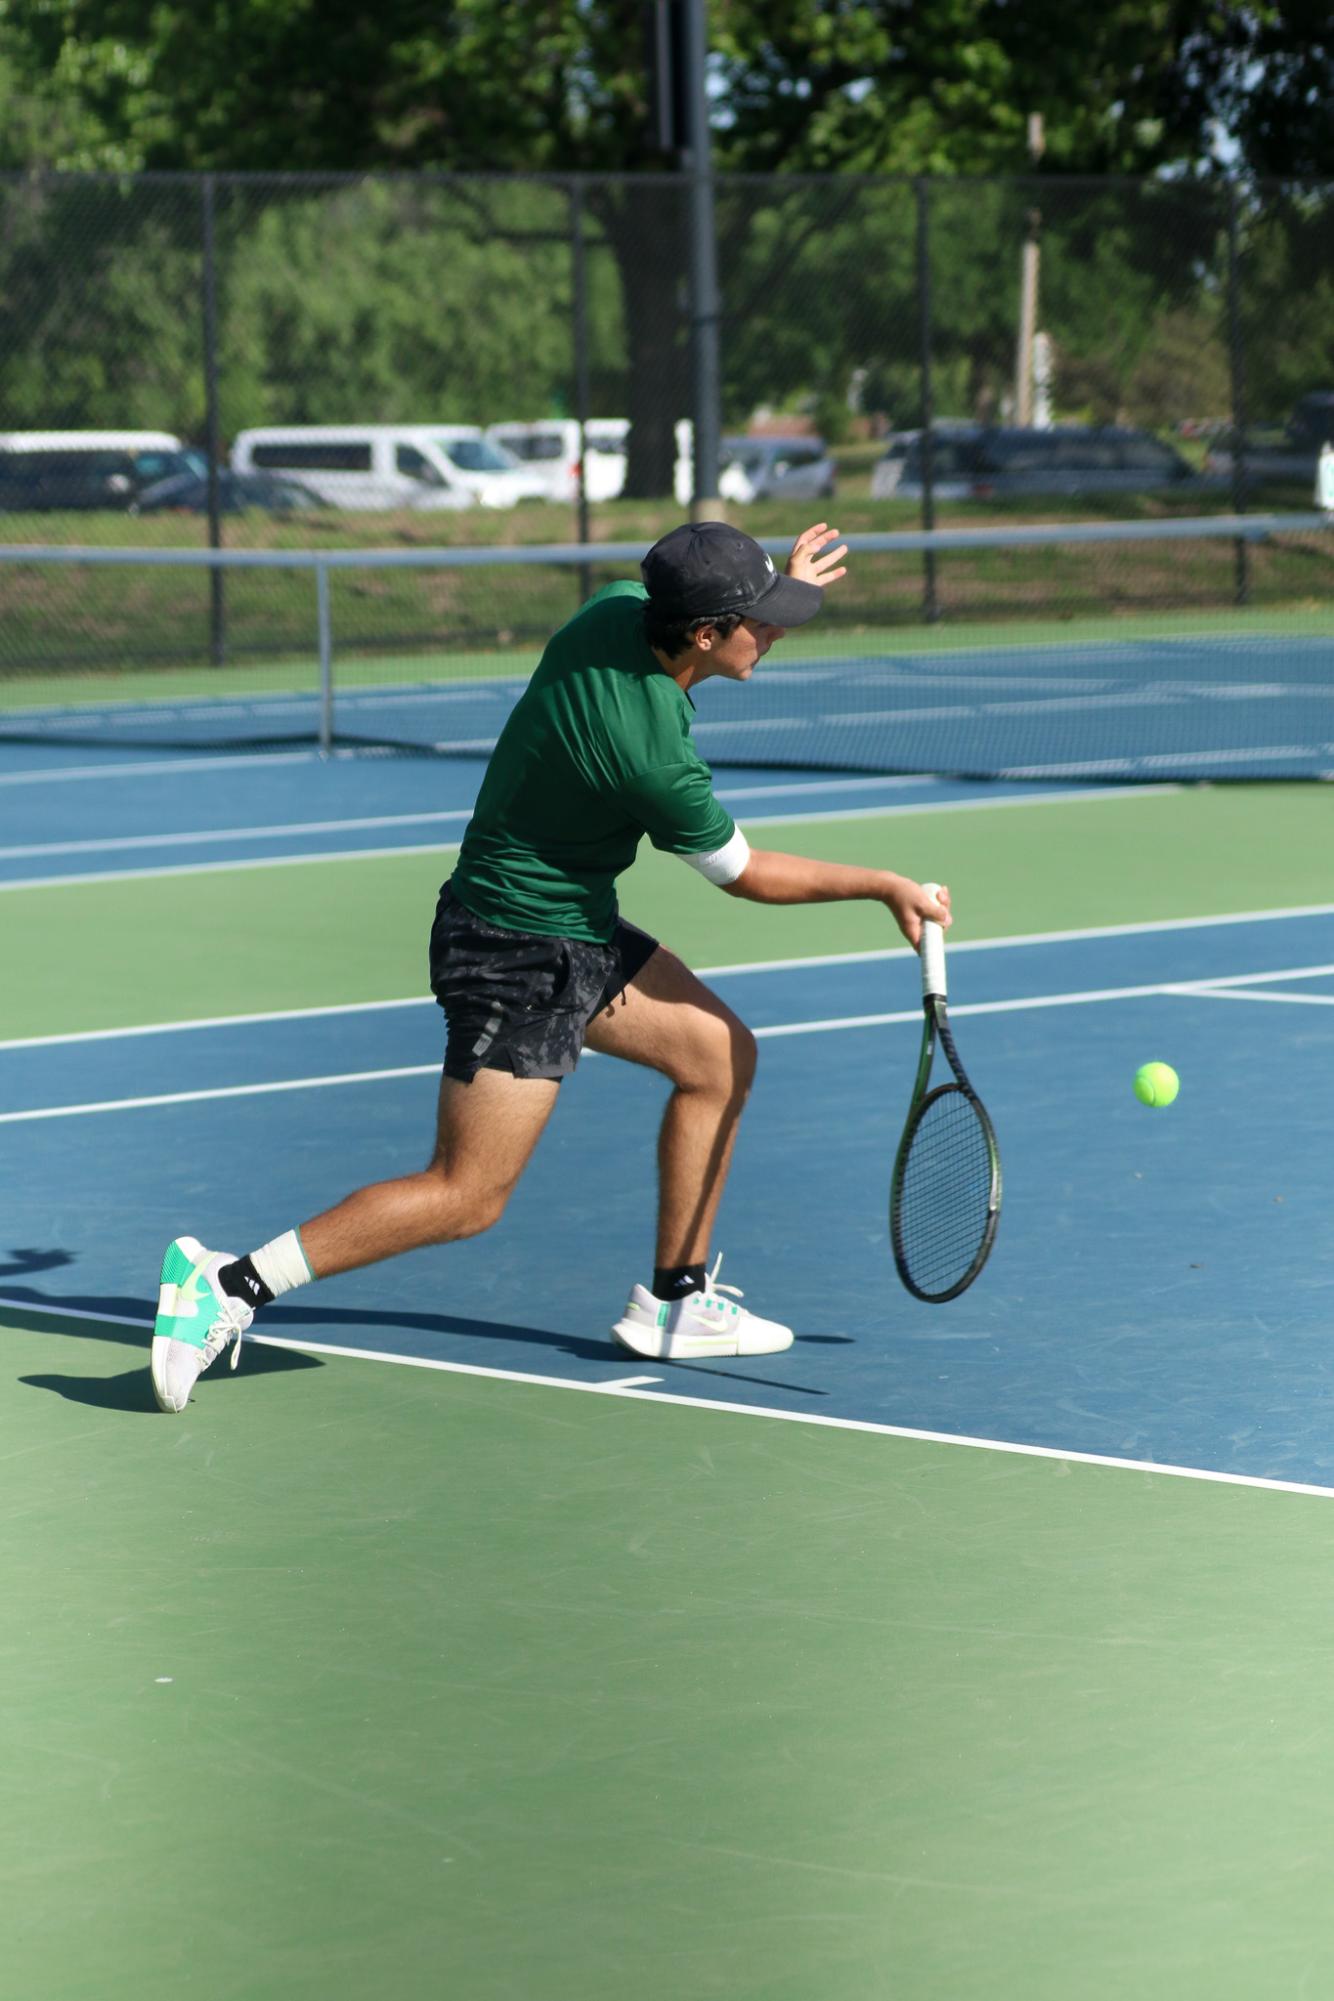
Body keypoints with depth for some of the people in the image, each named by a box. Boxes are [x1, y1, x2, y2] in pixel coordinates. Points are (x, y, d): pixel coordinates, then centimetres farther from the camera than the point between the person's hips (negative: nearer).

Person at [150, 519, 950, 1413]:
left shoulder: (620, 605, -9)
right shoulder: (654, 760, -30)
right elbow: (748, 873, -11)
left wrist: (778, 586, 18)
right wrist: (885, 887, 0)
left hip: (578, 928, 10)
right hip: (518, 956, -10)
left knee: (720, 1053, 14)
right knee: (468, 1196, -8)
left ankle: (675, 1302, 22)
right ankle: (230, 1284, -7)